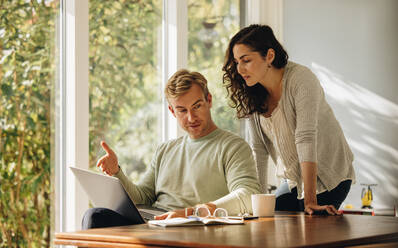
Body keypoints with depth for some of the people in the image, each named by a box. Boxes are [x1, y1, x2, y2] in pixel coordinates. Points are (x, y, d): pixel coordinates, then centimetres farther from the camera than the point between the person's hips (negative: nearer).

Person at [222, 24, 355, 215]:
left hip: (329, 178, -6)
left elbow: (306, 139, -30)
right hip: (294, 181, 6)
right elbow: (258, 150, -2)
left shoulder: (300, 80, -22)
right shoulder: (251, 95, -3)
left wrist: (310, 201, -35)